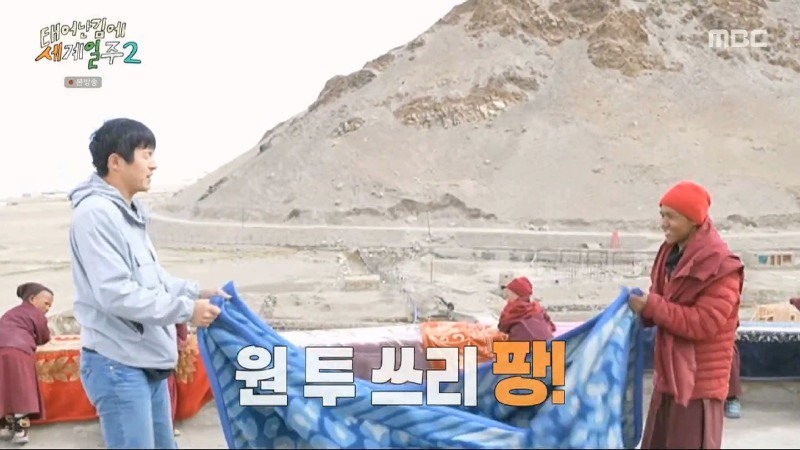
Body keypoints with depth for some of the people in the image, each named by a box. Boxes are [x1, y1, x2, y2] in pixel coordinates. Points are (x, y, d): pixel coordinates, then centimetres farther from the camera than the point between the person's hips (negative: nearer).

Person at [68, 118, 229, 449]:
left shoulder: (129, 211, 12)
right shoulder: (96, 213, -19)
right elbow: (116, 294, -24)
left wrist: (195, 291, 7)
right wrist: (185, 309, -19)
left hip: (148, 361, 10)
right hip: (118, 365, -10)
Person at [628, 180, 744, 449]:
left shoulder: (721, 267, -18)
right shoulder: (671, 255, 9)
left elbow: (702, 324, -26)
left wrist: (651, 306, -23)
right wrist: (643, 308, -3)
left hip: (699, 383, -9)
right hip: (668, 377, 9)